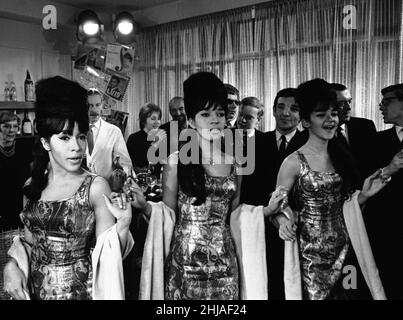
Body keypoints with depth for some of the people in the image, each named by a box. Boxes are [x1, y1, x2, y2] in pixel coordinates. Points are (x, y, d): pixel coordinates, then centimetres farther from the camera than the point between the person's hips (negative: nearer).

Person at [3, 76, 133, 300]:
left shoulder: (96, 186, -15)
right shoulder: (33, 185, -2)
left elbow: (108, 257, -16)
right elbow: (31, 242, 10)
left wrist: (123, 223, -33)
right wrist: (12, 265, -9)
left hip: (80, 289, -4)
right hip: (35, 288, 4)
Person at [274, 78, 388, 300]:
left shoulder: (342, 157, 4)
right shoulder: (294, 162, -12)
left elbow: (343, 205, 12)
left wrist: (364, 194, -5)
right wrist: (284, 220, -27)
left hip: (342, 248, 5)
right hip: (310, 252, -5)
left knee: (339, 294, 16)